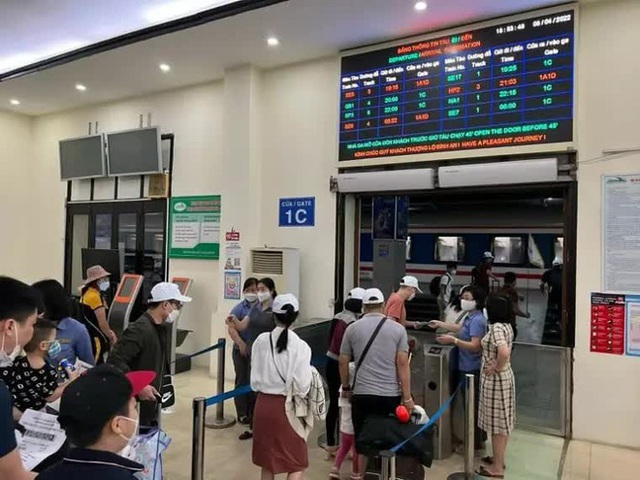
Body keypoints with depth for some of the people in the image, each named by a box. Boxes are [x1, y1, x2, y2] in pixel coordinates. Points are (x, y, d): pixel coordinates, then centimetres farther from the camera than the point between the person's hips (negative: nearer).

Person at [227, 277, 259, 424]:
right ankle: (242, 414, 15)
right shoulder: (240, 308, -2)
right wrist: (241, 343, -23)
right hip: (242, 350, -2)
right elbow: (232, 329, -10)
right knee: (242, 380, 5)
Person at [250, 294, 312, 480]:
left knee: (267, 460, 21)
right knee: (297, 463, 13)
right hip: (287, 406, -4)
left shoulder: (261, 340, -5)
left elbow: (255, 378, 3)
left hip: (264, 403, 4)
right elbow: (302, 386, -13)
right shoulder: (300, 346, -15)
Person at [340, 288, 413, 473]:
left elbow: (343, 362, 5)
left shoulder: (352, 329, 1)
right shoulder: (398, 329, -1)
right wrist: (407, 397, -2)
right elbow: (402, 364, -6)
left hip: (362, 394, 0)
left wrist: (346, 387, 19)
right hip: (391, 395, 0)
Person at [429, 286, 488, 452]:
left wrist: (453, 340, -30)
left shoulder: (477, 320, -21)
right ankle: (479, 439, 34)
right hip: (469, 368, 10)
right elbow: (459, 328, 26)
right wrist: (440, 324, 29)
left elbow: (475, 346, -27)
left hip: (471, 370, -10)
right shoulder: (470, 316, 9)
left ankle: (474, 444, 14)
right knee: (475, 405, 20)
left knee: (471, 407, 1)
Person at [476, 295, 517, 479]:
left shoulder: (496, 328, -23)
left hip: (495, 379, -9)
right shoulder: (507, 326, 6)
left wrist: (496, 368, -22)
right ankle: (498, 459, 33)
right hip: (504, 377, 10)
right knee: (502, 421, 19)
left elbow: (504, 352, -37)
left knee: (497, 423, 2)